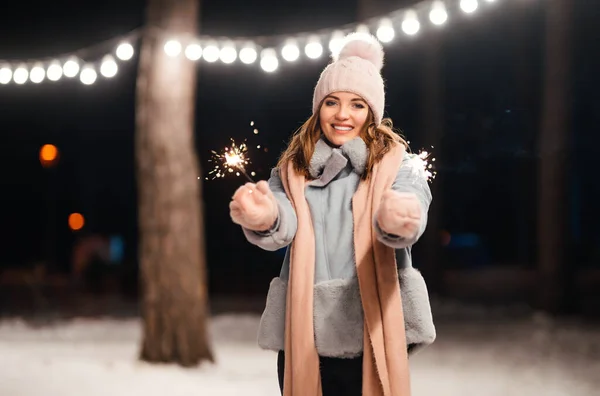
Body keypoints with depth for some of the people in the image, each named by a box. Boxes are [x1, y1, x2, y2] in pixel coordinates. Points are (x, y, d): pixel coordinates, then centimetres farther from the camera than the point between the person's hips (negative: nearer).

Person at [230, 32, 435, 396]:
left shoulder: (398, 166, 3)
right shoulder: (292, 171, 11)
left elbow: (410, 212, -17)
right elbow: (282, 226, -8)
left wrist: (397, 220, -42)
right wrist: (264, 218, -33)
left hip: (372, 336, -2)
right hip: (304, 338, 2)